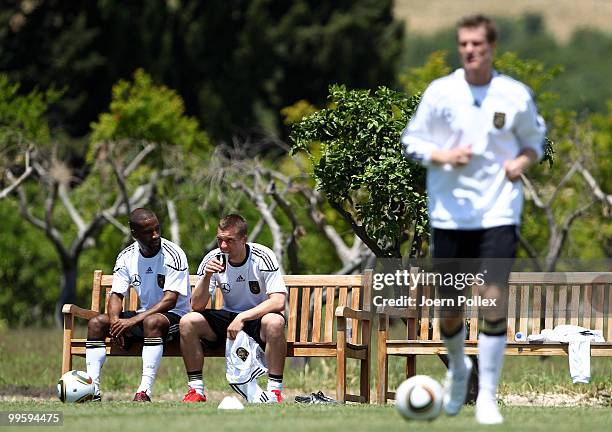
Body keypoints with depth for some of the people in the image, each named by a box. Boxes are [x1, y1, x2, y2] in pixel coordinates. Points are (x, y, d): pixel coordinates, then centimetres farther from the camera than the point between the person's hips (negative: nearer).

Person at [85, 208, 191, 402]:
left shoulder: (173, 255, -15)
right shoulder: (127, 257, 1)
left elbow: (170, 300, -22)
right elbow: (116, 295, 2)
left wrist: (134, 320, -29)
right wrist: (115, 320, -22)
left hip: (173, 316, -6)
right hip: (143, 314, 6)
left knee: (152, 321, -39)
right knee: (96, 323, -12)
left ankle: (145, 391, -43)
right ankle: (92, 389, -20)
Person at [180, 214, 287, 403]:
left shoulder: (263, 257, -16)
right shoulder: (213, 259, -7)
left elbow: (278, 302, -25)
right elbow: (197, 306, -9)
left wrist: (242, 318, -31)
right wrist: (207, 277, -26)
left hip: (259, 317, -4)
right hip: (229, 318, 4)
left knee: (274, 322, -38)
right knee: (188, 322, -20)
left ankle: (275, 391, -30)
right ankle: (196, 391, -13)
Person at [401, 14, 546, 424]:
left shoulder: (516, 95, 0)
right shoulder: (440, 92, -2)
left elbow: (534, 140, 15)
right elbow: (412, 141, 4)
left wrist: (523, 161, -7)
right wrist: (444, 156, -15)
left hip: (498, 212, -1)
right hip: (450, 214, 1)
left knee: (495, 302, -13)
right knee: (451, 310, 5)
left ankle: (487, 397, -4)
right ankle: (458, 368, 38)